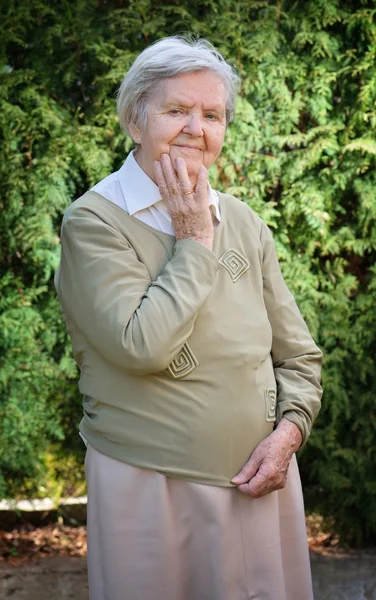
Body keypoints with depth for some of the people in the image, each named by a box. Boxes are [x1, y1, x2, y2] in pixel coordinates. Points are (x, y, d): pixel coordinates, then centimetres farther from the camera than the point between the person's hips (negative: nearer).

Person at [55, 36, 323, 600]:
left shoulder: (243, 221, 7)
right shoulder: (94, 221, -8)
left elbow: (299, 357, 12)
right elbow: (143, 347, -22)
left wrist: (288, 430, -6)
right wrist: (195, 242, -12)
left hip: (260, 481, 5)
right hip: (147, 485, -4)